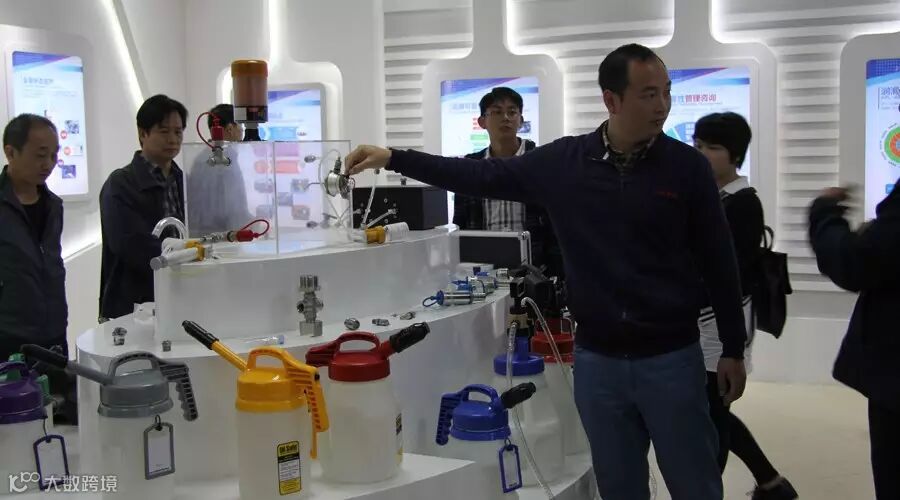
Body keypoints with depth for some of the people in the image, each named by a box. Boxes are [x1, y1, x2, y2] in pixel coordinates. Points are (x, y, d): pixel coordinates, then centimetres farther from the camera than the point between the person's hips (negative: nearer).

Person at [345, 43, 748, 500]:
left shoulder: (687, 166, -5)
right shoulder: (563, 163, -1)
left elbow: (718, 263, 0)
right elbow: (482, 177, 4)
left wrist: (733, 349, 2)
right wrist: (392, 158, -1)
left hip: (671, 358, -2)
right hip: (597, 360, 2)